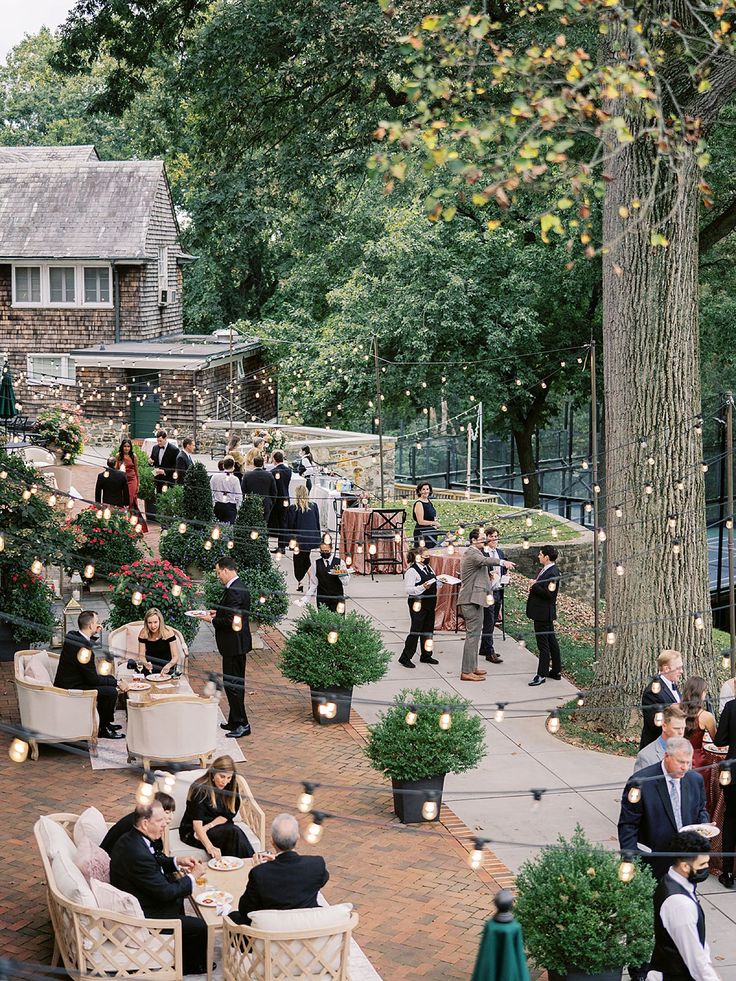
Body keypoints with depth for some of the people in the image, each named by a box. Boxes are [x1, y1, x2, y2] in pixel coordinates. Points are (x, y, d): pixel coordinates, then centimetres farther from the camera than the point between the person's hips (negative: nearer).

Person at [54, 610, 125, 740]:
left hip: (67, 683, 11)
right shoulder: (83, 648, -28)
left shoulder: (72, 636, 1)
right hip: (70, 690, -11)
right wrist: (116, 682, -11)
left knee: (109, 679, 20)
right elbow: (93, 679, -22)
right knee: (111, 692, -18)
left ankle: (106, 722, 28)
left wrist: (95, 634, 11)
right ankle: (102, 729, 0)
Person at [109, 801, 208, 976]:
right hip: (145, 916, -11)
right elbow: (165, 892, -26)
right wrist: (192, 877, -11)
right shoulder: (138, 854, -34)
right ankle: (195, 966, 25)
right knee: (201, 927, -5)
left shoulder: (128, 839, -3)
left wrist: (176, 861, 2)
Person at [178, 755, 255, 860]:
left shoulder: (231, 787, -1)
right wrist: (210, 847, -43)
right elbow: (197, 824, -29)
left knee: (235, 831, -29)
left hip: (217, 825, 5)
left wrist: (209, 826, -16)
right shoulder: (200, 789, -20)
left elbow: (229, 814, 2)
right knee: (233, 832, -29)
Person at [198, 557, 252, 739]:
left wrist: (212, 620, -12)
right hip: (237, 643, 11)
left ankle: (242, 724, -2)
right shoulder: (239, 587, 11)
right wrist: (218, 613, 14)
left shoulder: (234, 590, -22)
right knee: (236, 683, 17)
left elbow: (231, 621, -25)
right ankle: (235, 721, 25)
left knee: (232, 684, -5)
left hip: (234, 645, -11)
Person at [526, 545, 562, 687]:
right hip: (543, 613, 10)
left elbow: (549, 594, -26)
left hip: (543, 613, -10)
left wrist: (535, 586, -20)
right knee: (551, 641, 16)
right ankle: (556, 671, 25)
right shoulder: (544, 570, 10)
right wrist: (533, 588, 5)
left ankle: (541, 675, 1)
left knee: (543, 644, -4)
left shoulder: (553, 573, -21)